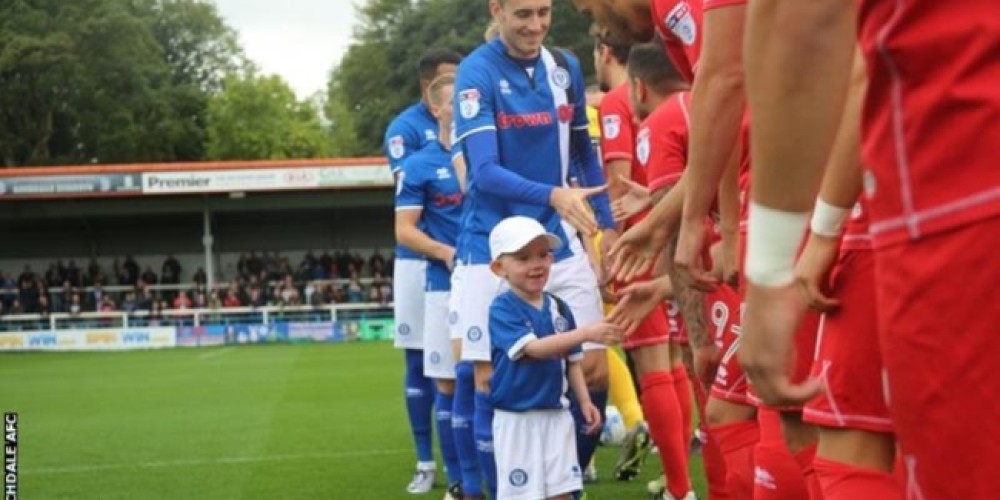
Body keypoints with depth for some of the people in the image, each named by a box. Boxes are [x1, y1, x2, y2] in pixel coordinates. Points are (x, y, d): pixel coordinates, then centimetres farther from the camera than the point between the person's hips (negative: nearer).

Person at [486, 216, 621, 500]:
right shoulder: (502, 309, -13)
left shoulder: (559, 308, 6)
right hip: (517, 420, -5)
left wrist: (585, 401, 3)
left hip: (557, 415, 5)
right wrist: (586, 333, -34)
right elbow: (534, 348, -26)